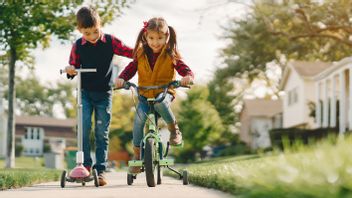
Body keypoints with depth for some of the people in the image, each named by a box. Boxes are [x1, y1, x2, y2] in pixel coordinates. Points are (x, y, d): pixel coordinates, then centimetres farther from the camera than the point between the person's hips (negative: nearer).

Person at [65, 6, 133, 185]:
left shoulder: (110, 41, -5)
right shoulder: (78, 46, -2)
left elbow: (130, 52, -1)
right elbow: (74, 65, 8)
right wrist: (70, 70, -14)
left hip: (104, 93, -1)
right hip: (85, 92, 1)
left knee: (102, 133, 0)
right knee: (84, 126, -16)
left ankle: (100, 170, 4)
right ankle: (85, 164, -7)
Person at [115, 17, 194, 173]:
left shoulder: (171, 55, -3)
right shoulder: (141, 54, 4)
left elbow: (184, 68, -10)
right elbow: (131, 68, -1)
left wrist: (188, 76, -34)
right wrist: (121, 78, -22)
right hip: (144, 95, 2)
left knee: (160, 102, -37)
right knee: (139, 118, -21)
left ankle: (174, 130, -10)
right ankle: (137, 153, -7)